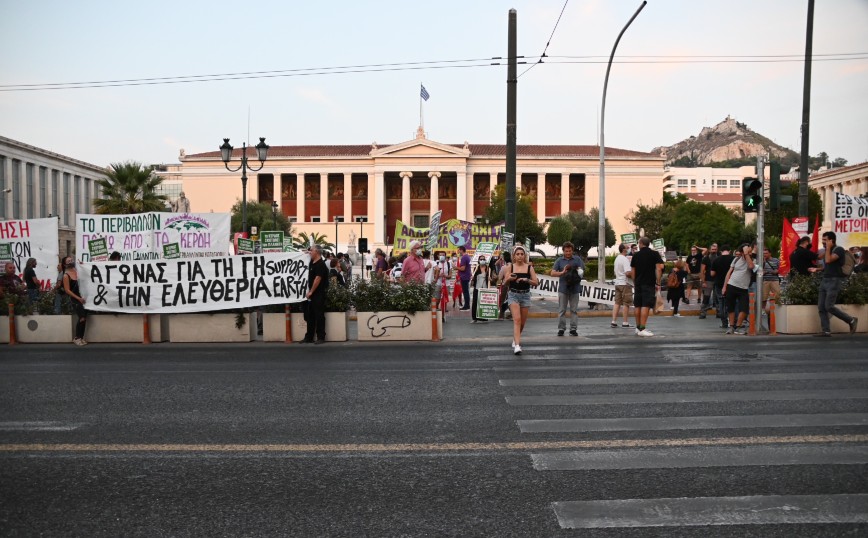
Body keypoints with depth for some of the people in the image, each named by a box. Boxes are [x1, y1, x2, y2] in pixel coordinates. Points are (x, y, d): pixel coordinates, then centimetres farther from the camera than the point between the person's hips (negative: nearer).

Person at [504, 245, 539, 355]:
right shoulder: (510, 267, 0)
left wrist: (527, 280, -18)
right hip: (513, 295, -2)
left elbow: (536, 282, -2)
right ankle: (517, 345, -22)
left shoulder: (529, 267, 1)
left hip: (525, 295, 2)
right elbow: (505, 283, 3)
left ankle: (515, 340, 35)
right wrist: (509, 279, -18)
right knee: (517, 319, -17)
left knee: (522, 322, 10)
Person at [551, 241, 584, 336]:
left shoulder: (577, 259, 9)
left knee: (574, 309, 3)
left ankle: (573, 329, 8)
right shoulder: (559, 260, 7)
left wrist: (579, 271, -16)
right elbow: (552, 273, 2)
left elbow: (582, 270, 6)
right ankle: (561, 328, 6)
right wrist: (562, 272, -14)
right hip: (563, 288, 0)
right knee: (562, 310, 1)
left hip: (574, 288, 1)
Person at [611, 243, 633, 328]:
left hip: (617, 283, 8)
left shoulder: (617, 259, 14)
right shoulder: (625, 259, -14)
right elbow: (628, 272, -23)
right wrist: (634, 276, -7)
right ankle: (625, 323, 0)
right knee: (626, 303, -2)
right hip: (625, 283, -8)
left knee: (617, 303, 8)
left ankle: (614, 321, 5)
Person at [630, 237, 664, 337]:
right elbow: (659, 269, -9)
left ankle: (638, 327, 20)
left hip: (638, 284, 4)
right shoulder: (654, 254, -2)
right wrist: (658, 283, -5)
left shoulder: (636, 255, 7)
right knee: (646, 306, -8)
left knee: (638, 306, 12)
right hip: (649, 284, -4)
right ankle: (642, 329, -14)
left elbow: (633, 271, 10)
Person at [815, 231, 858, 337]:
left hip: (834, 281, -8)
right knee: (821, 307, 0)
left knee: (829, 306, -14)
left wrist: (828, 248, -13)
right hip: (824, 280, 8)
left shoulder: (839, 249, -8)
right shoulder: (828, 251, 17)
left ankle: (851, 320, 4)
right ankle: (826, 331, 1)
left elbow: (828, 260, -23)